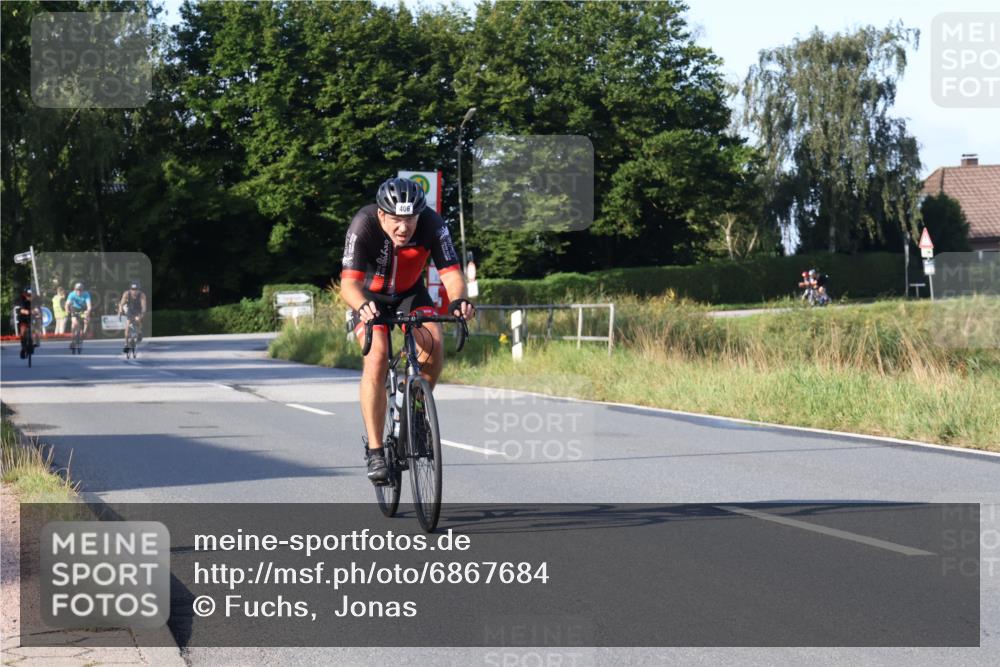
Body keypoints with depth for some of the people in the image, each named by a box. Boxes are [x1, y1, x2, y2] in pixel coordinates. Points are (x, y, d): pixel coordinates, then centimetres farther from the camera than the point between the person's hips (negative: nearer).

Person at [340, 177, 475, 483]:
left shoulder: (432, 224, -29)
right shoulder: (364, 225, -34)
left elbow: (451, 273, -33)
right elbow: (349, 284, -41)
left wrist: (458, 299, -55)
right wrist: (363, 306, -62)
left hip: (410, 293, 2)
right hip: (370, 296, -2)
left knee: (433, 344, -24)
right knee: (377, 357, -25)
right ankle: (374, 450, -19)